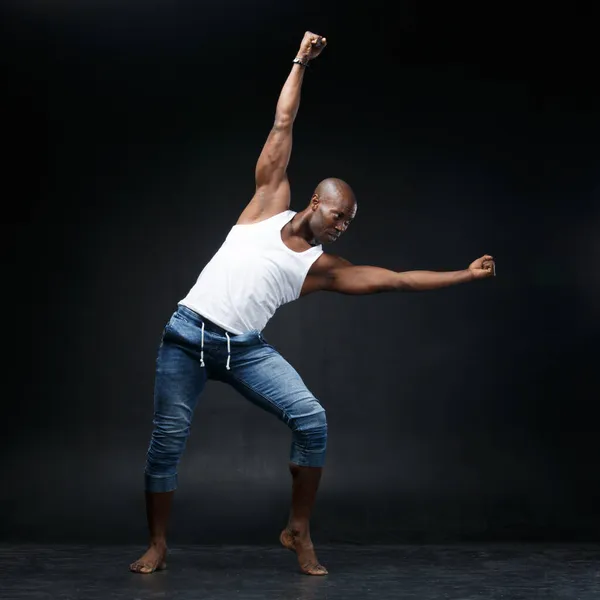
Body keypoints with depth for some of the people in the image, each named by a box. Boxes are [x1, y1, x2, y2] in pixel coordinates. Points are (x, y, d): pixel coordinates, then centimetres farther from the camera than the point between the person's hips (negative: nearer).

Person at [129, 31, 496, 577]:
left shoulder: (323, 267, 10)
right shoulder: (269, 205, 8)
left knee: (312, 419, -15)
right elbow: (282, 126, 10)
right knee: (168, 440, -4)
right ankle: (157, 546, 13)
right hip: (188, 335, -2)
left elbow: (396, 280, 11)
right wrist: (300, 62, 13)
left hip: (244, 348, 2)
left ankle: (299, 532, 1)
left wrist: (465, 274, 10)